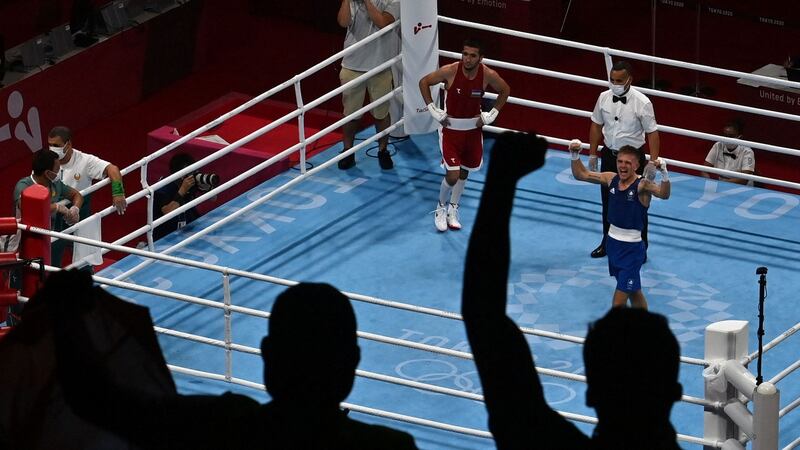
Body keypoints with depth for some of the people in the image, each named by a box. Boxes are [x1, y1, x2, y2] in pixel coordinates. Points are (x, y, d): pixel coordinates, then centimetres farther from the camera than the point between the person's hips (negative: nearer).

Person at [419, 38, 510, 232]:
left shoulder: (488, 75, -17)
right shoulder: (450, 71, -23)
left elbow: (505, 90, 4)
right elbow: (424, 82, -8)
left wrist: (492, 115, -2)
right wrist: (433, 111, -11)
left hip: (473, 129, 3)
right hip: (450, 128, -3)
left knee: (464, 172, 16)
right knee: (452, 175, -9)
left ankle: (453, 209, 37)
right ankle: (441, 208, 18)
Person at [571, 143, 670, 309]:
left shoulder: (642, 185, -18)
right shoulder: (611, 179, 0)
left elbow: (664, 194, -37)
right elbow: (581, 175, 10)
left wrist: (664, 173, -52)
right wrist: (575, 156, -4)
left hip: (632, 247, -7)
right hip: (612, 241, 7)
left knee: (619, 300, -8)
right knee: (633, 291, 23)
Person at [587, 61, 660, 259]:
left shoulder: (641, 102, -18)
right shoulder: (604, 98, -6)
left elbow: (652, 132, -14)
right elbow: (596, 125, 5)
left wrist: (653, 162, -18)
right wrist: (593, 154, 8)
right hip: (609, 155, 4)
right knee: (608, 202, 18)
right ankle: (607, 242, 36)